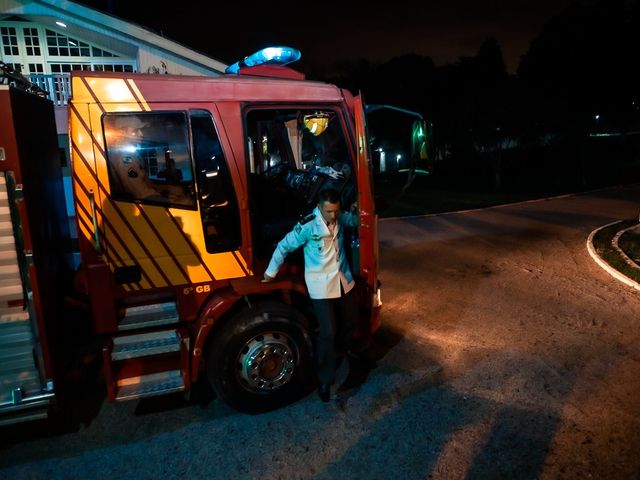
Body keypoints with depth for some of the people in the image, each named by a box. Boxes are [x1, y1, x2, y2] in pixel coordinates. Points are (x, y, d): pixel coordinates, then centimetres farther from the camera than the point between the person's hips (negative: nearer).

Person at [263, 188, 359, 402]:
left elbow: (354, 220, 18)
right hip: (321, 286, -6)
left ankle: (348, 348, 58)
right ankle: (325, 380, 13)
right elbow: (284, 246, -10)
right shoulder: (307, 226, -21)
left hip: (344, 280, 6)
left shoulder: (340, 217, -5)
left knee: (350, 320, 24)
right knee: (328, 333, -5)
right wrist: (271, 272, -3)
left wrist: (357, 211, -6)